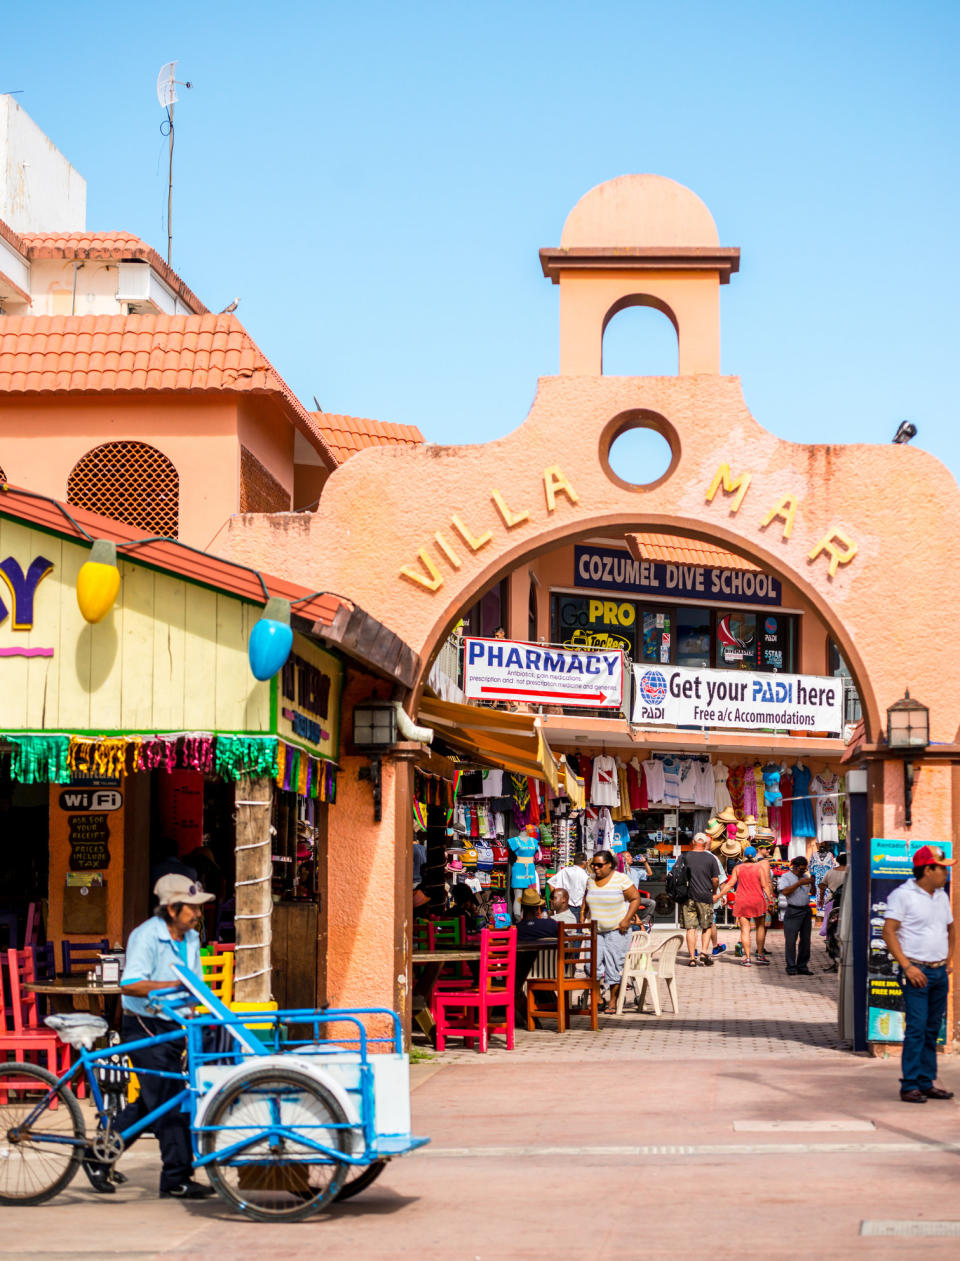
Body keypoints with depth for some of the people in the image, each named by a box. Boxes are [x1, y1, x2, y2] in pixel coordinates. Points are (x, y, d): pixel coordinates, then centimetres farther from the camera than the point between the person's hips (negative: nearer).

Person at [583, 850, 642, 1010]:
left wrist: (626, 920, -14)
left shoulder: (621, 879, -7)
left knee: (614, 966, -3)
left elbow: (635, 899, -5)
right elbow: (587, 899, 23)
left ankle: (613, 1000, 6)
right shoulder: (591, 881, 8)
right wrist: (584, 915, 10)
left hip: (617, 930, -4)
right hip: (595, 930, 4)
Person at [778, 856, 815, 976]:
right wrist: (799, 883, -20)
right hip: (792, 911, -6)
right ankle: (791, 968, -4)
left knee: (805, 940, 6)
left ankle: (802, 967, 12)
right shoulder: (786, 877, -1)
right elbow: (785, 892, -17)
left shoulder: (805, 876, 16)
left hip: (806, 910, 6)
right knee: (791, 940, -8)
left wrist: (812, 883, -1)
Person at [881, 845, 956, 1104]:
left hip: (939, 972, 7)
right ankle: (910, 1086, -8)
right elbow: (889, 931, -12)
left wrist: (949, 959, 17)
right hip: (916, 971, -7)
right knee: (916, 1028, -11)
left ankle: (926, 1083, 15)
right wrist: (907, 966, -17)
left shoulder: (941, 896, 14)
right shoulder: (903, 895, -8)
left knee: (932, 1030, 9)